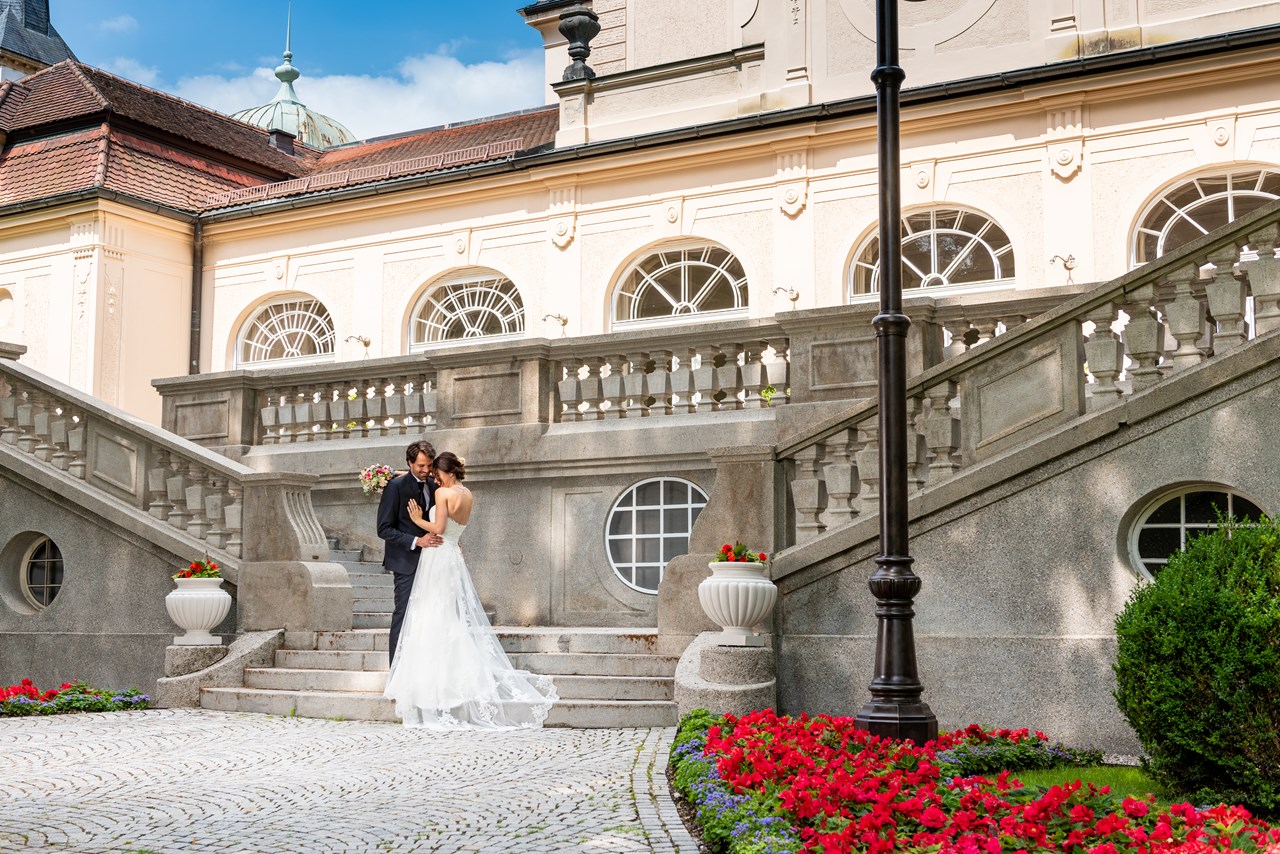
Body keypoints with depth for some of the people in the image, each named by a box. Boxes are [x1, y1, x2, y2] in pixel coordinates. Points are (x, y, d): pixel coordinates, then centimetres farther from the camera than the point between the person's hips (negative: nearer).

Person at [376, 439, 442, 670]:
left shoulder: (433, 486, 9)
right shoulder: (395, 487, -10)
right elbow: (384, 529, -12)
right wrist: (416, 541, -20)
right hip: (407, 561, -6)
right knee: (403, 614, -6)